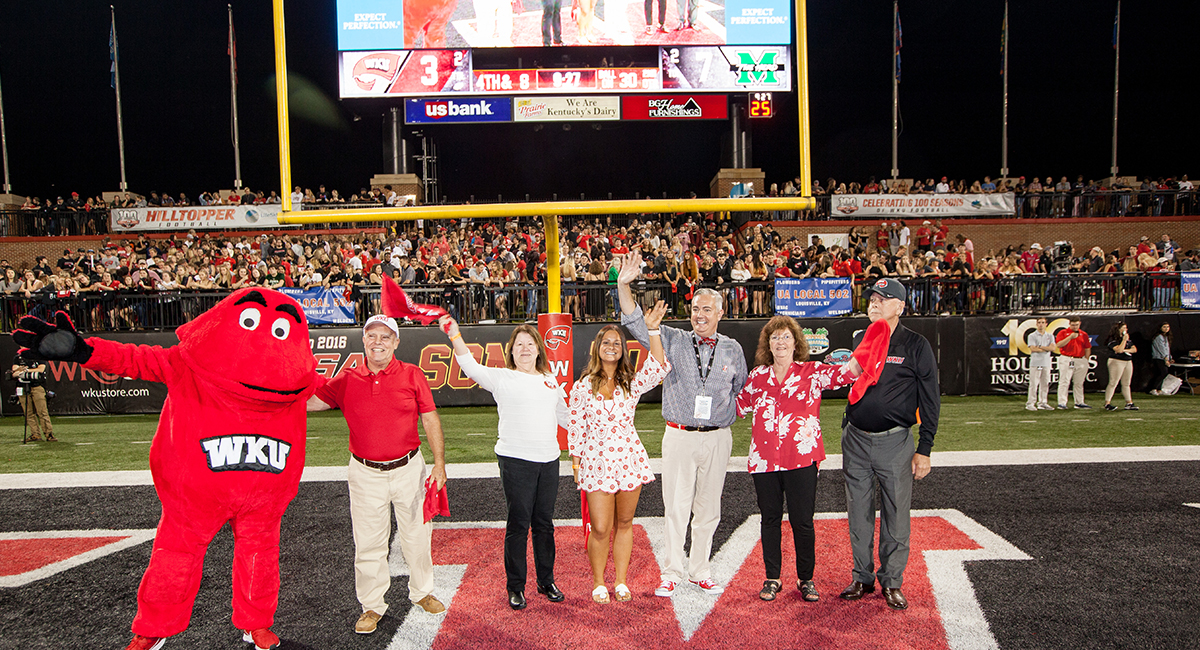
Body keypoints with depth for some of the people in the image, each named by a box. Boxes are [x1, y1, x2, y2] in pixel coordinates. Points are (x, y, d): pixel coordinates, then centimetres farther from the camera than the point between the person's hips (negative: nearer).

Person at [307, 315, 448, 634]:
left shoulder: (412, 375, -2)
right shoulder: (347, 380, 1)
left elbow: (430, 419, -1)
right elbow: (309, 401, 2)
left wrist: (439, 463, -5)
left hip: (409, 469, 0)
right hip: (365, 474, 1)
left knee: (417, 535, 12)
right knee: (368, 542, 7)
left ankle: (422, 592, 33)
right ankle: (372, 605, 23)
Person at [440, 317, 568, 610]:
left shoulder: (550, 380, 15)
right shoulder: (502, 378, 0)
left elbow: (563, 415, 27)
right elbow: (472, 368, -14)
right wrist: (455, 336, -24)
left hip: (548, 460, 4)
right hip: (516, 460, -4)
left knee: (544, 523, 13)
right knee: (518, 524, 2)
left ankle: (547, 581, 28)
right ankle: (515, 587, 17)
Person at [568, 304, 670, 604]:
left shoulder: (632, 383, 4)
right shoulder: (582, 387, 2)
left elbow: (659, 367, -14)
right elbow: (575, 427, 5)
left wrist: (653, 330, -21)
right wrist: (576, 463, 2)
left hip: (629, 458, 2)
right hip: (596, 460, -2)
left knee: (624, 524, 10)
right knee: (601, 529, -2)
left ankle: (620, 582, 25)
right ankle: (599, 583, 18)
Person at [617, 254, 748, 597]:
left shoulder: (732, 349, 7)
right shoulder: (674, 340, 2)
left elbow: (742, 391, 21)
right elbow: (636, 323, -8)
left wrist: (727, 417, 13)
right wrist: (624, 285, -19)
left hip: (717, 438, 2)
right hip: (679, 436, -2)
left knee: (708, 508, 10)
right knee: (676, 507, 2)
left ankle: (700, 571, 24)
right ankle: (672, 573, 14)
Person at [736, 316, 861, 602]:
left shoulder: (812, 372, 2)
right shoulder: (757, 376, 11)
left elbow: (849, 370, -12)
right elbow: (739, 405, 22)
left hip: (801, 458, -2)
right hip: (764, 459, 3)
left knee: (802, 521, 3)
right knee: (770, 519, 11)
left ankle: (806, 579, 21)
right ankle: (772, 578, 24)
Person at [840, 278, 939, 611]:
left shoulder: (916, 345, -4)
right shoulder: (860, 340, 9)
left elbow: (930, 402, -4)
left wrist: (924, 450, -8)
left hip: (895, 442, -4)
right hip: (856, 440, 4)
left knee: (895, 515, 3)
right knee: (858, 514, 9)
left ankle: (891, 582, 17)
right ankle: (863, 578, 23)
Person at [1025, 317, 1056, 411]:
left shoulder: (1050, 336, 15)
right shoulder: (1032, 336, 3)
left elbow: (1053, 348, 0)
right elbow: (1033, 349, -9)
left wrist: (1039, 347, -8)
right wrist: (1047, 349, -4)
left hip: (1046, 363, 4)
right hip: (1035, 363, -4)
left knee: (1045, 384, 6)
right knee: (1034, 384, -7)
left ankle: (1042, 403, 12)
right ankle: (1030, 403, -5)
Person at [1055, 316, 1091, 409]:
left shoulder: (1084, 334, 13)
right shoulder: (1063, 333, 2)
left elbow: (1087, 349, 15)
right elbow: (1058, 345, -12)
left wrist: (1086, 360, 7)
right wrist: (1070, 337, -17)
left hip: (1081, 360, 4)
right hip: (1066, 360, -4)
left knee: (1079, 383, 10)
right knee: (1064, 382, -9)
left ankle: (1079, 403, 17)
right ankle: (1062, 403, -10)